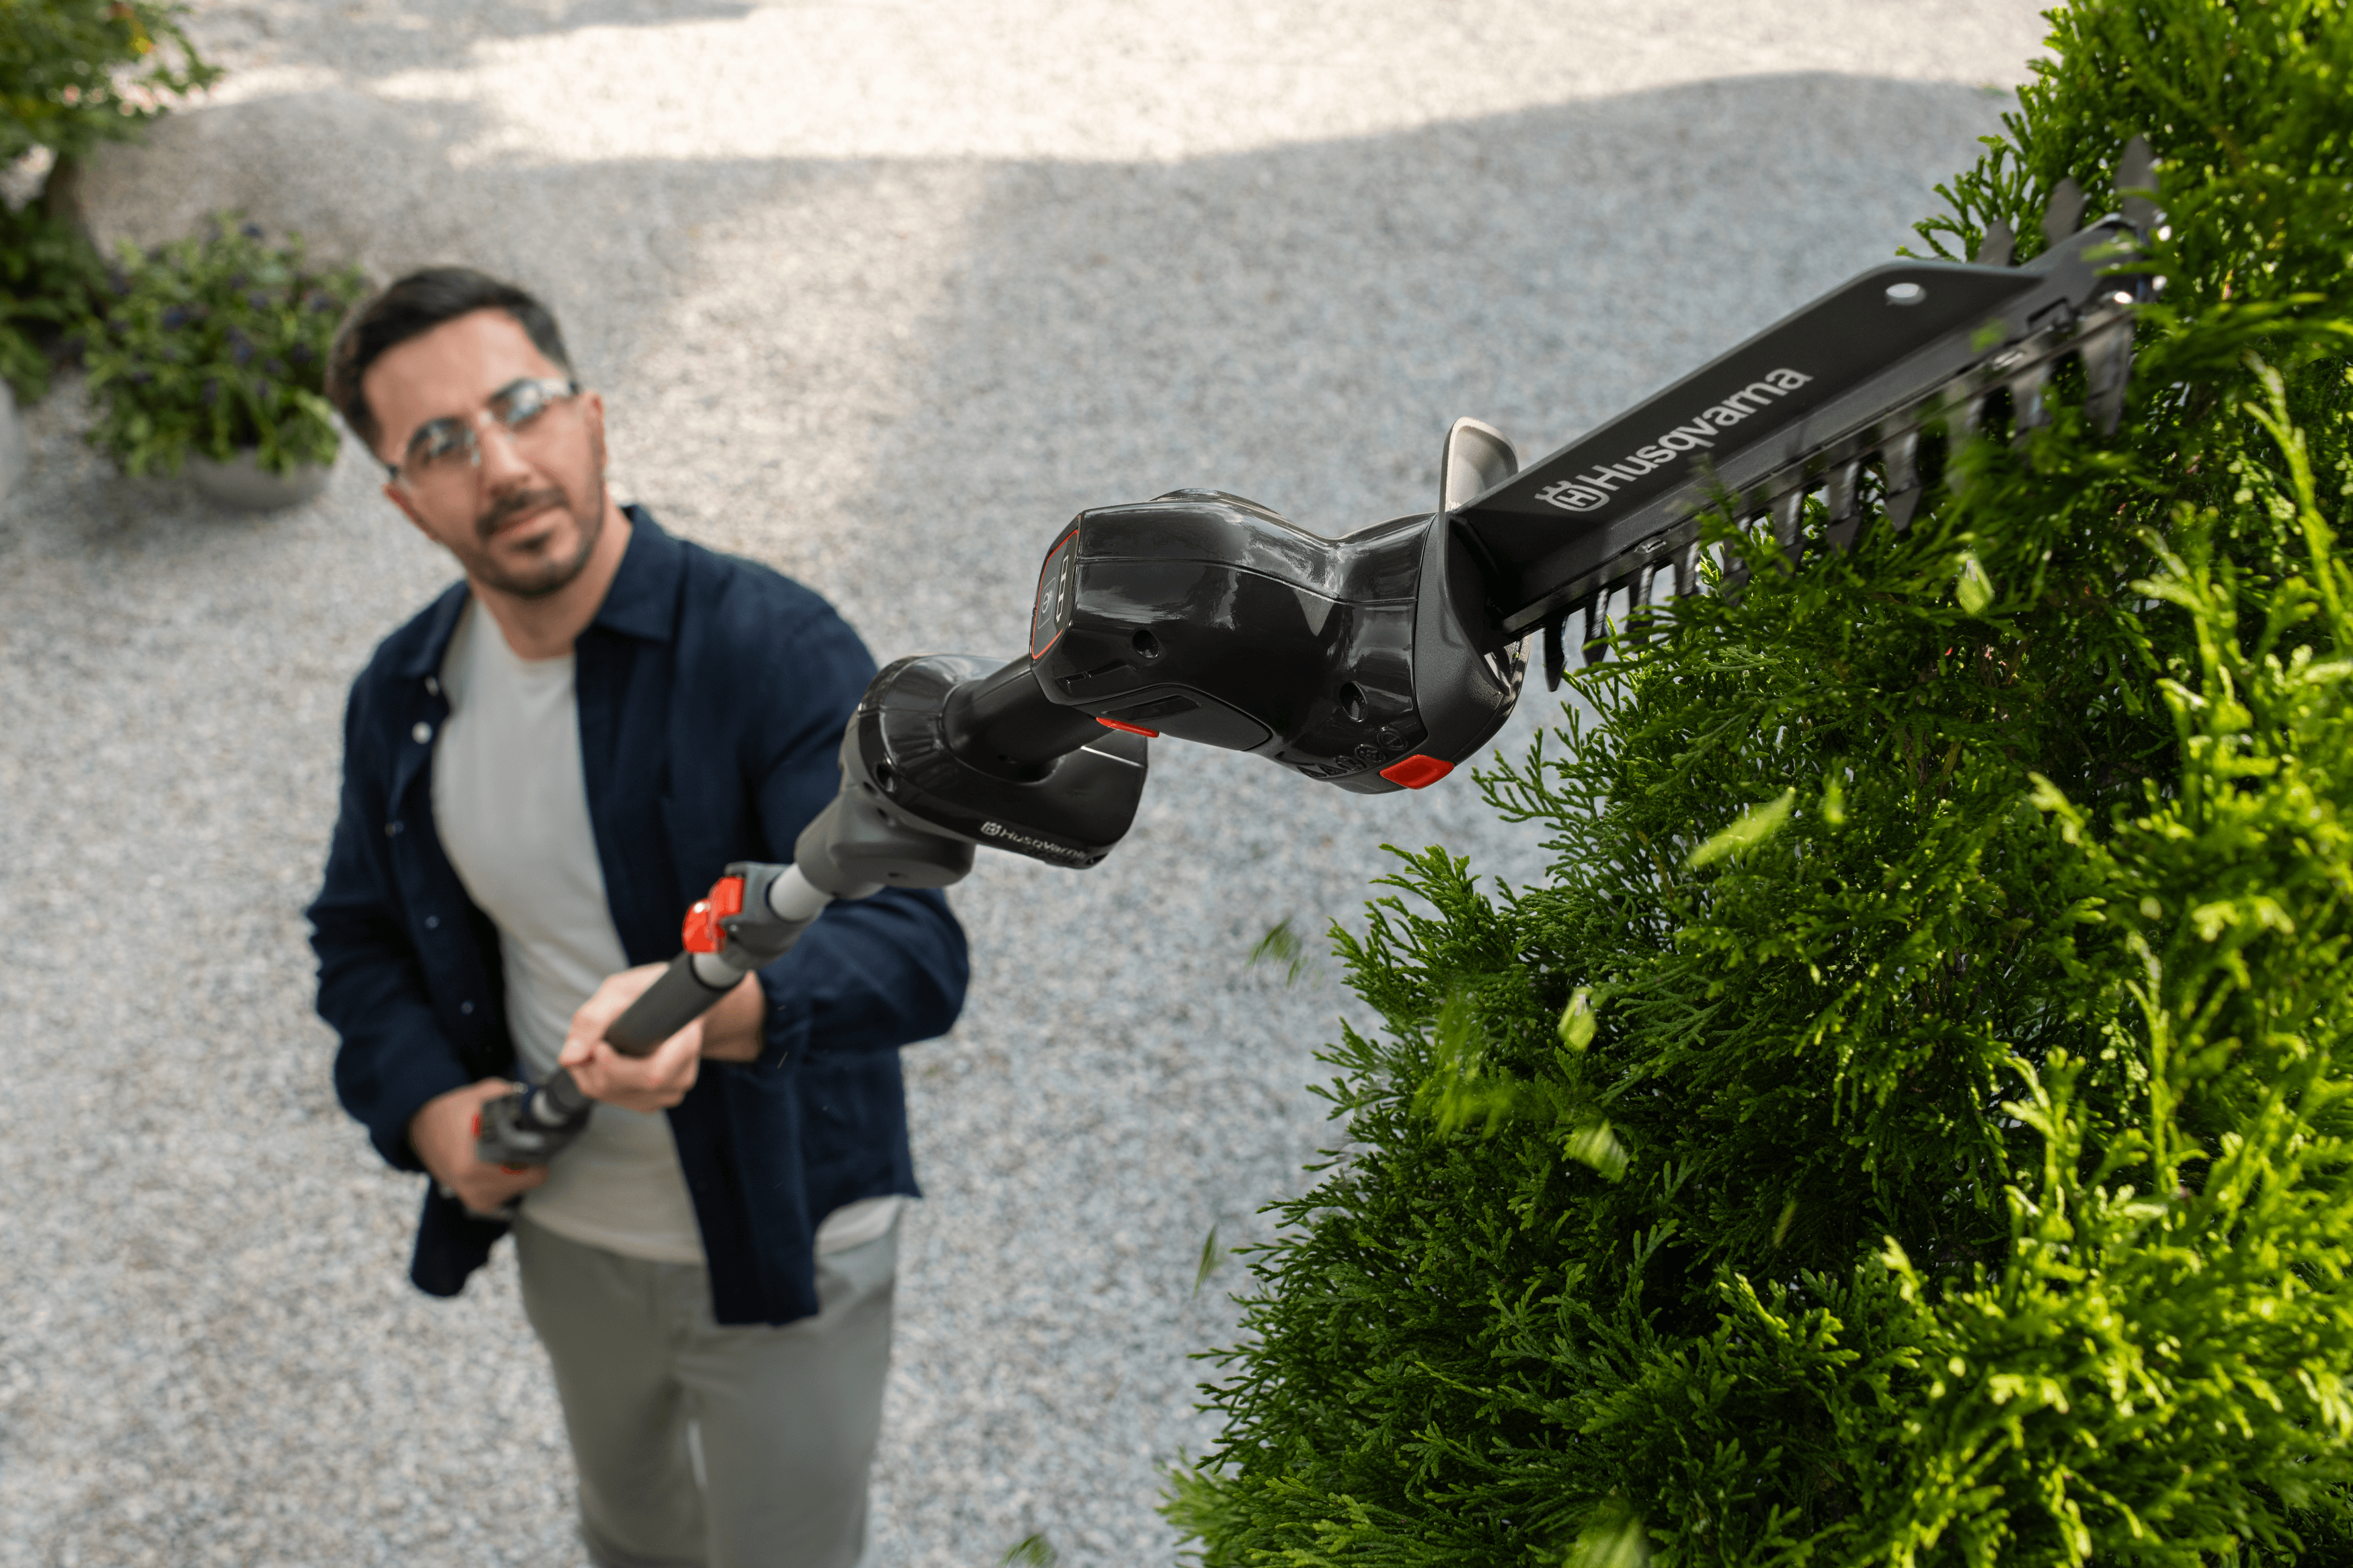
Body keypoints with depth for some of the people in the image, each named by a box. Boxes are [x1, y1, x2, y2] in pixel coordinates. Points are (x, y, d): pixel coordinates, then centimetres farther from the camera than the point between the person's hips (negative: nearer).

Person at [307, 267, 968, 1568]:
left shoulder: (773, 648, -25)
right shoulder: (402, 695, -5)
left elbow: (915, 949, -35)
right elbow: (359, 937, 10)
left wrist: (714, 1007, -54)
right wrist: (426, 1104, -9)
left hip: (778, 1245, -5)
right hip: (567, 1233, 5)